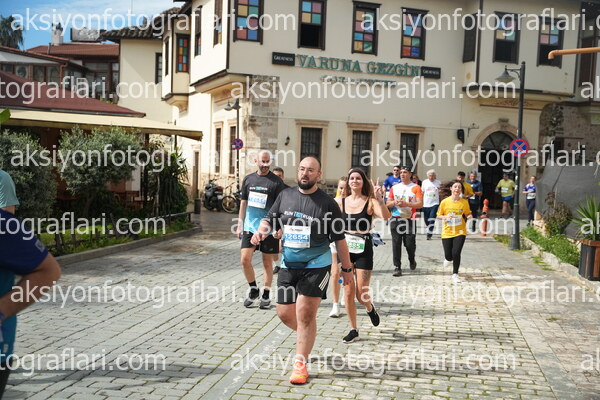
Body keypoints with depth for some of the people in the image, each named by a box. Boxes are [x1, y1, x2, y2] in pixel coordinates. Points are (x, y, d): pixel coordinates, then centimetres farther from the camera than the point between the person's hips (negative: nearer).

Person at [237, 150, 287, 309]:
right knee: (245, 260, -4)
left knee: (267, 262, 5)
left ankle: (266, 295, 20)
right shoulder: (248, 179, 9)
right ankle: (253, 290, 18)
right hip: (250, 226, 3)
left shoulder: (276, 181, -3)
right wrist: (240, 224, 13)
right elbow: (243, 202, 15)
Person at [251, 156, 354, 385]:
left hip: (316, 265, -4)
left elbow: (339, 238, -1)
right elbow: (270, 219, 12)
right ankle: (307, 337, 42)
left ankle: (300, 363, 10)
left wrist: (346, 268, 2)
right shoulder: (286, 196, 4)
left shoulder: (327, 203, -6)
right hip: (288, 265, 4)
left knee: (305, 315, -7)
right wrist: (261, 231, -11)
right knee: (284, 313, 9)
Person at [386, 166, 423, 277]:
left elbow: (420, 204, -7)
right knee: (396, 244, -2)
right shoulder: (394, 187, 13)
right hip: (396, 219, 2)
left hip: (409, 220, -2)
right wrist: (394, 202, -9)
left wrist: (406, 204, -17)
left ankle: (412, 260, 30)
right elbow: (388, 203, 13)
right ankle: (397, 267, 3)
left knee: (410, 244, -1)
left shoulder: (416, 188, 2)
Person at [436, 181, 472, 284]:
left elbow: (467, 214, 13)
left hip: (460, 232, 0)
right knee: (448, 255, 3)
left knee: (456, 253, -11)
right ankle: (448, 259, 43)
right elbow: (439, 215, 4)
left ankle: (455, 274, 9)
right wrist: (445, 217, -16)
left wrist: (469, 216, -10)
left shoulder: (464, 202, -1)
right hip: (447, 232, 0)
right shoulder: (445, 202, -5)